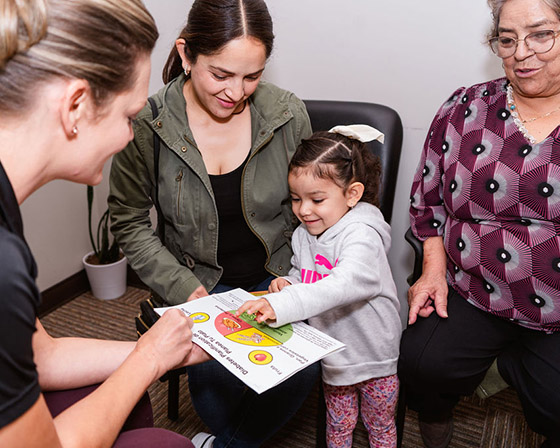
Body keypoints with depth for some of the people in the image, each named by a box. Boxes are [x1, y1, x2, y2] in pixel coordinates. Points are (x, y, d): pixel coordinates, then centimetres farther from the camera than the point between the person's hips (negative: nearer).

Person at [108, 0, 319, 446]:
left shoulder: (289, 114, -7)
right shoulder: (147, 126, -12)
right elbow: (130, 224, -2)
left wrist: (291, 277, -8)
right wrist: (184, 288, -12)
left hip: (275, 277, 2)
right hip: (199, 281, -1)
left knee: (302, 368, -21)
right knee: (218, 373, -25)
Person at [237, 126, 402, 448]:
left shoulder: (362, 234, -28)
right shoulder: (303, 235, -4)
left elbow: (345, 284, -43)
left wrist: (281, 304, -51)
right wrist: (287, 284, -13)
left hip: (375, 355, -5)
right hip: (333, 355, 5)